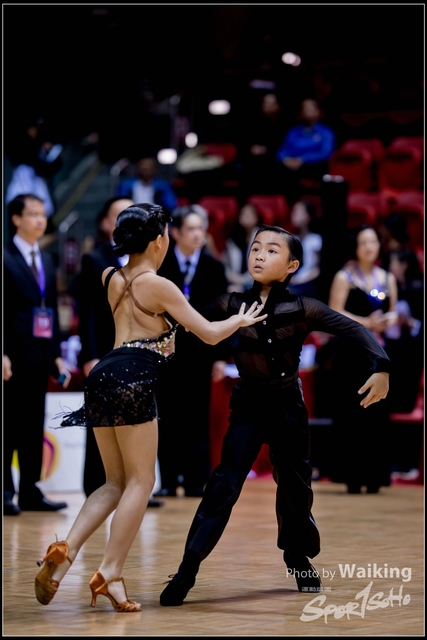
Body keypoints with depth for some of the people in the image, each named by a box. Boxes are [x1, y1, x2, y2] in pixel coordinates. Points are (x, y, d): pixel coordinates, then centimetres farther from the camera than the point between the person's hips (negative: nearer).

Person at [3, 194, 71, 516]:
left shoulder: (47, 260, 17)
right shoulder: (5, 257, -5)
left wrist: (57, 354, 12)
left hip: (41, 354, 7)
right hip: (14, 354, -7)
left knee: (34, 425, 7)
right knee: (10, 425, -3)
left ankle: (30, 491, 11)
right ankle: (5, 492, 2)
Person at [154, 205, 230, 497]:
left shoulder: (214, 267, 4)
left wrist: (220, 356, 1)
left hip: (200, 352, 1)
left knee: (198, 418, 2)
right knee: (168, 418, 1)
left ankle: (196, 481, 7)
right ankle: (168, 480, 6)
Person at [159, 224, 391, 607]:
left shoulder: (302, 309, -10)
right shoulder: (232, 305, -7)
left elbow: (355, 331, -13)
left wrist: (380, 367, -26)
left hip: (288, 405, 1)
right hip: (248, 405, -1)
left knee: (295, 486, 13)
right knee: (225, 484, -13)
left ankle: (299, 558, 37)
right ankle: (187, 571, -14)